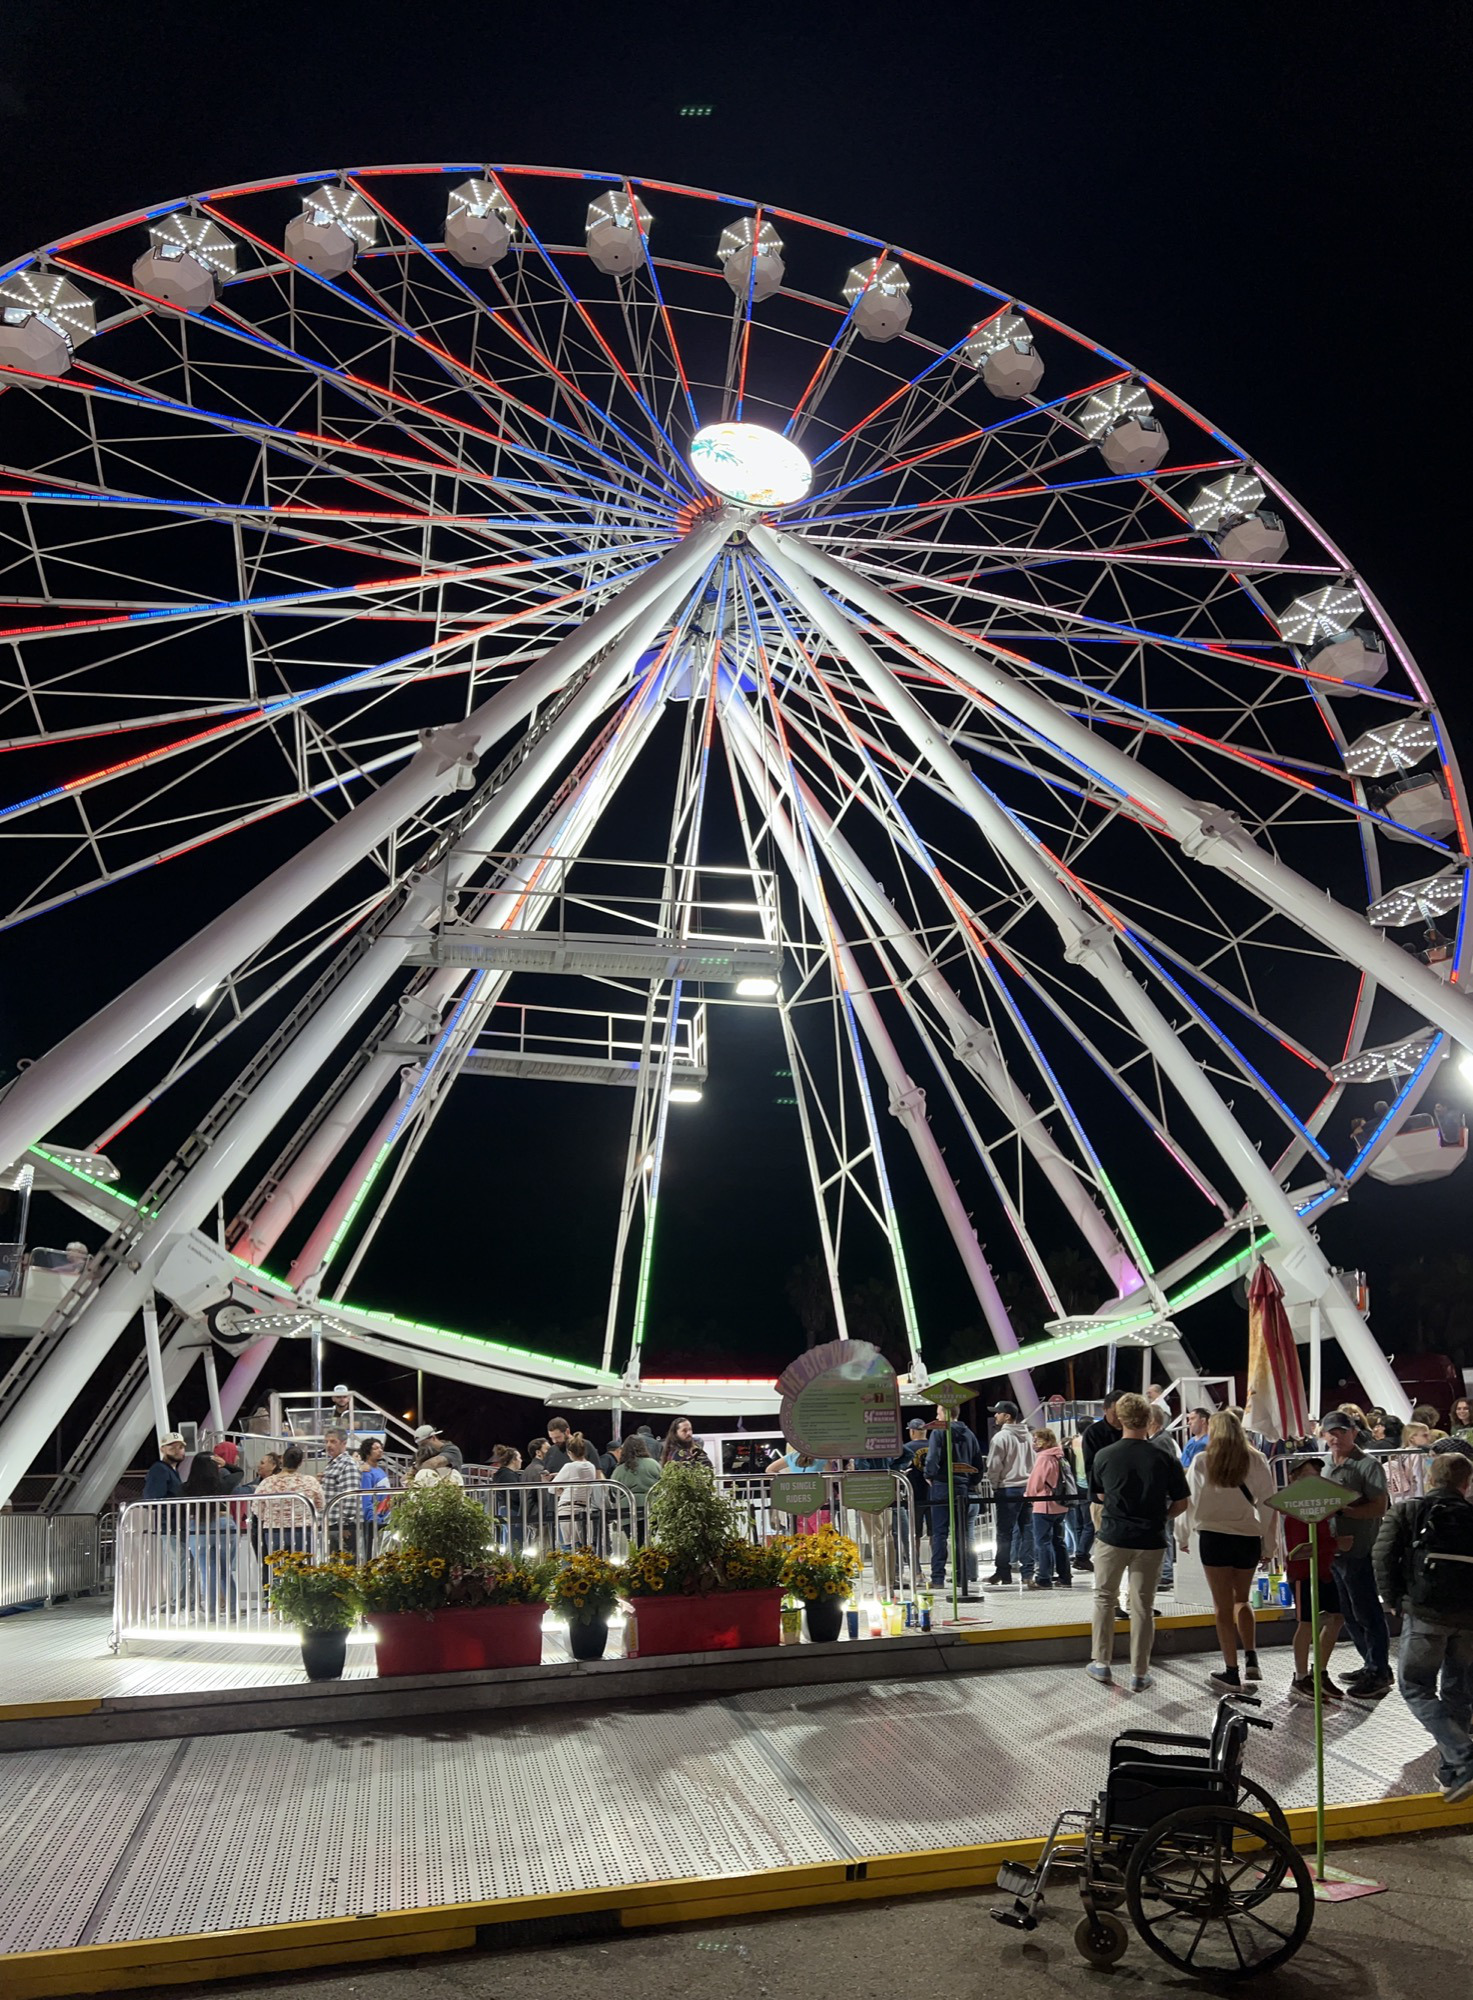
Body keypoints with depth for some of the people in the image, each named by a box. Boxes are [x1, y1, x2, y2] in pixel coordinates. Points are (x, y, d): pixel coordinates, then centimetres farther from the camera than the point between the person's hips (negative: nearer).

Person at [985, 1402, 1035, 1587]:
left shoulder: (1001, 1437, -11)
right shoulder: (1027, 1436, 11)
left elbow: (994, 1466, -12)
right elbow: (1033, 1462, 13)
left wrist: (993, 1485, 2)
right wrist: (1029, 1483, 15)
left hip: (1007, 1490, -6)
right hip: (1027, 1488, 6)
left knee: (1004, 1532, 1)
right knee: (1026, 1531, 7)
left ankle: (1003, 1572, 4)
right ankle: (1027, 1573, 8)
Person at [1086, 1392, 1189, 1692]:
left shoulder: (1103, 1456, -5)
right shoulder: (1164, 1458, -6)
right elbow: (1181, 1504, -1)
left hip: (1112, 1538, 0)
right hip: (1151, 1541, 0)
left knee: (1104, 1598, 16)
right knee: (1143, 1606, 9)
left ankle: (1101, 1663, 20)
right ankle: (1139, 1674, 15)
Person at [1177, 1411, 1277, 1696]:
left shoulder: (1202, 1461, -5)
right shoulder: (1257, 1461, -1)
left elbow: (1189, 1500, -1)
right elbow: (1268, 1504, 1)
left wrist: (1183, 1536, 14)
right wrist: (1269, 1544, 11)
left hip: (1214, 1536, -2)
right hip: (1249, 1537, 2)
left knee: (1223, 1605, 7)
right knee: (1242, 1599, 22)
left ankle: (1231, 1672, 10)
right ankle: (1251, 1659, 11)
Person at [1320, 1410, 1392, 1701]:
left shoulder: (1368, 1465, -10)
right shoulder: (1327, 1465, 13)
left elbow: (1379, 1507, -17)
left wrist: (1343, 1510, -26)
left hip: (1359, 1549, -8)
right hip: (1332, 1548, 8)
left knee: (1366, 1613, -1)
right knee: (1348, 1613, 15)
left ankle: (1379, 1675, 9)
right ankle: (1372, 1666, 28)